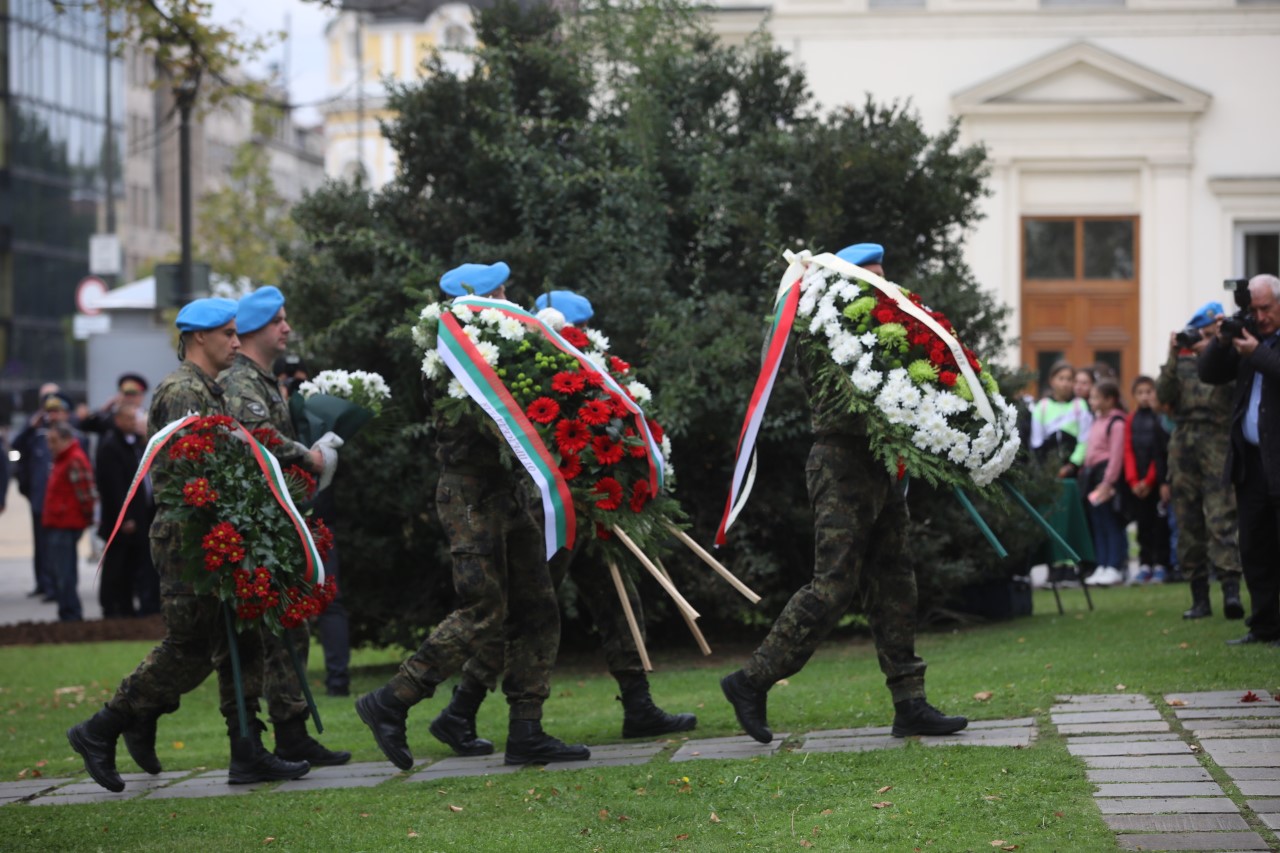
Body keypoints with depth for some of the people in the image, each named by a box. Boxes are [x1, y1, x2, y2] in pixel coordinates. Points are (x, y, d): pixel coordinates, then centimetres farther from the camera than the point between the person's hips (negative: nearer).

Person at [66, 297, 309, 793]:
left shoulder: (210, 392, 20)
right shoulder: (182, 391, -12)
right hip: (186, 538, -10)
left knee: (240, 644, 6)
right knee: (188, 650, -7)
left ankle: (247, 753, 7)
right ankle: (100, 732, 3)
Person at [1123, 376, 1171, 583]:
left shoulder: (1160, 418, -5)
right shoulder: (1132, 421, 10)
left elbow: (1162, 454, -8)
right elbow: (1128, 451, 7)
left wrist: (1148, 481, -10)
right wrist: (1133, 481, -4)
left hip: (1156, 481, -4)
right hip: (1138, 485, 4)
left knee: (1160, 523, -2)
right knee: (1143, 523, 6)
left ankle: (1160, 565, 0)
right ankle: (1145, 564, 9)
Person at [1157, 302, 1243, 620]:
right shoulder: (1183, 360, 15)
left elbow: (1235, 387, -13)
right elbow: (1164, 395, 3)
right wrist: (1173, 358, -7)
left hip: (1217, 442, -4)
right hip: (1183, 444, 4)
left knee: (1222, 518, -15)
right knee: (1188, 522, 5)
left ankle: (1231, 590, -22)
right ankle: (1199, 597, 10)